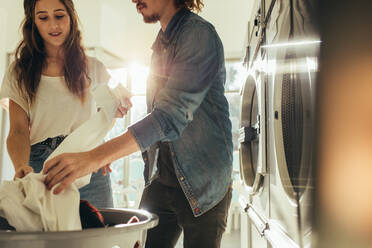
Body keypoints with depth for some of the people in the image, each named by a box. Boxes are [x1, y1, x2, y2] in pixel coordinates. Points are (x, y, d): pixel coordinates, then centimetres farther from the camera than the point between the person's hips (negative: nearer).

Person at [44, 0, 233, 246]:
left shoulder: (200, 34, -16)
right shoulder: (162, 41, 12)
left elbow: (173, 114, -28)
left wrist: (94, 157, -34)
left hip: (202, 183, -7)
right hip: (160, 179, 7)